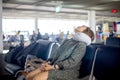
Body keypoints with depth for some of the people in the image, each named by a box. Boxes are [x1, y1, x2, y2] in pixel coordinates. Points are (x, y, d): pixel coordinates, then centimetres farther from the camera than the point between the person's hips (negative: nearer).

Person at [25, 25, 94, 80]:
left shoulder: (81, 44, -4)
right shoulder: (67, 41, 20)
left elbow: (72, 62, -15)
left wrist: (53, 67, -20)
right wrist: (48, 63, -2)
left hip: (68, 71, -7)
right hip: (54, 67, 8)